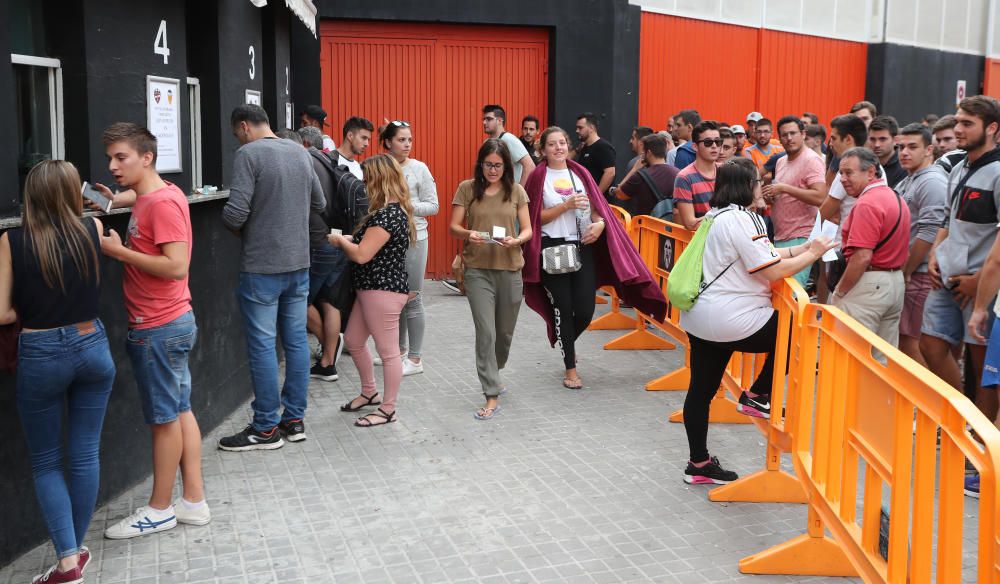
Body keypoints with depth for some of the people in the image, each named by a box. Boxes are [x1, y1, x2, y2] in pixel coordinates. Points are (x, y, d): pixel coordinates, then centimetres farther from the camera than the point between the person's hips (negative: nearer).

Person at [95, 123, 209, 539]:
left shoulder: (163, 203, -18)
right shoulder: (152, 197, 11)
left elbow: (176, 266, -26)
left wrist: (119, 251, -19)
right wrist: (115, 199, 20)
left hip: (160, 329, -10)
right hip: (170, 323, 10)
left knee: (164, 418, 1)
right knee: (180, 411, 12)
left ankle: (160, 510, 13)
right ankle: (193, 501, 20)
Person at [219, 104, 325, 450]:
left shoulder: (248, 154, -12)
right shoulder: (300, 153, 9)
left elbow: (235, 212, -18)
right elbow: (319, 203, 18)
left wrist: (236, 227, 2)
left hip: (262, 266, -7)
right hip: (299, 263, 7)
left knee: (262, 345, 1)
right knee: (296, 340, 11)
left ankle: (266, 428, 9)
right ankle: (295, 419, 20)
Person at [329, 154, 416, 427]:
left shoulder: (387, 214, -21)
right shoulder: (394, 210, 11)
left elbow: (362, 255, -22)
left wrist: (340, 240, -6)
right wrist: (350, 239, 4)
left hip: (383, 290, -11)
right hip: (371, 288, 11)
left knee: (388, 351, 2)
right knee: (353, 341, 21)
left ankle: (388, 409, 14)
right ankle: (369, 393, 37)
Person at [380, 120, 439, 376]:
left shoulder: (419, 168, -5)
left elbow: (433, 206, -4)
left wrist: (409, 205, -18)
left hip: (413, 238, -4)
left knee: (412, 298, 0)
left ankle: (415, 359, 8)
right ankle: (400, 348, 29)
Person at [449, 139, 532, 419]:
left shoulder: (516, 191, 3)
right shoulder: (467, 189, 0)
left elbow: (528, 229, 3)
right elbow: (453, 226, 0)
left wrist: (516, 240, -18)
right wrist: (468, 234, -21)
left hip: (510, 269, 2)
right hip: (478, 270, -2)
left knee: (505, 331, 14)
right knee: (486, 332, -10)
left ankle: (492, 374, 43)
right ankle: (492, 395, -3)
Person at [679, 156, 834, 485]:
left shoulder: (721, 215, 16)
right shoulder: (740, 220, -16)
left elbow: (762, 257, 17)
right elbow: (773, 271, -17)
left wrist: (803, 248, 13)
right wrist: (813, 254, -6)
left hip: (700, 317, 10)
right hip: (732, 321, -10)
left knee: (701, 390, 12)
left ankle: (699, 464, 21)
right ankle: (757, 396, 14)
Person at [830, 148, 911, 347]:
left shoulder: (867, 203, -17)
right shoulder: (896, 198, 13)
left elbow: (862, 257, -22)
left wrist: (839, 292, -13)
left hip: (869, 284, -10)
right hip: (896, 282, 10)